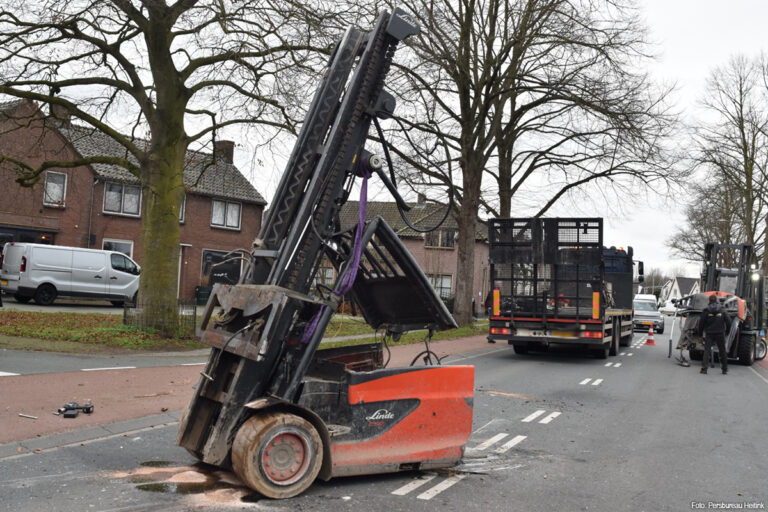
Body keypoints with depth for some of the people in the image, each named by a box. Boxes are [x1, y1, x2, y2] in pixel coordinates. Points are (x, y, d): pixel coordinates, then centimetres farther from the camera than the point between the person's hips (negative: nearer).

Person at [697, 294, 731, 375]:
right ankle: (725, 369, 18)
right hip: (720, 334, 2)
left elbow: (701, 322, -3)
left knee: (706, 350, -3)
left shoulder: (706, 311, -4)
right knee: (722, 351, 12)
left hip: (709, 334, -2)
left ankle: (704, 368, -14)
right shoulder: (722, 311, 2)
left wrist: (700, 332, 8)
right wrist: (727, 330, 16)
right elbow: (728, 321, 3)